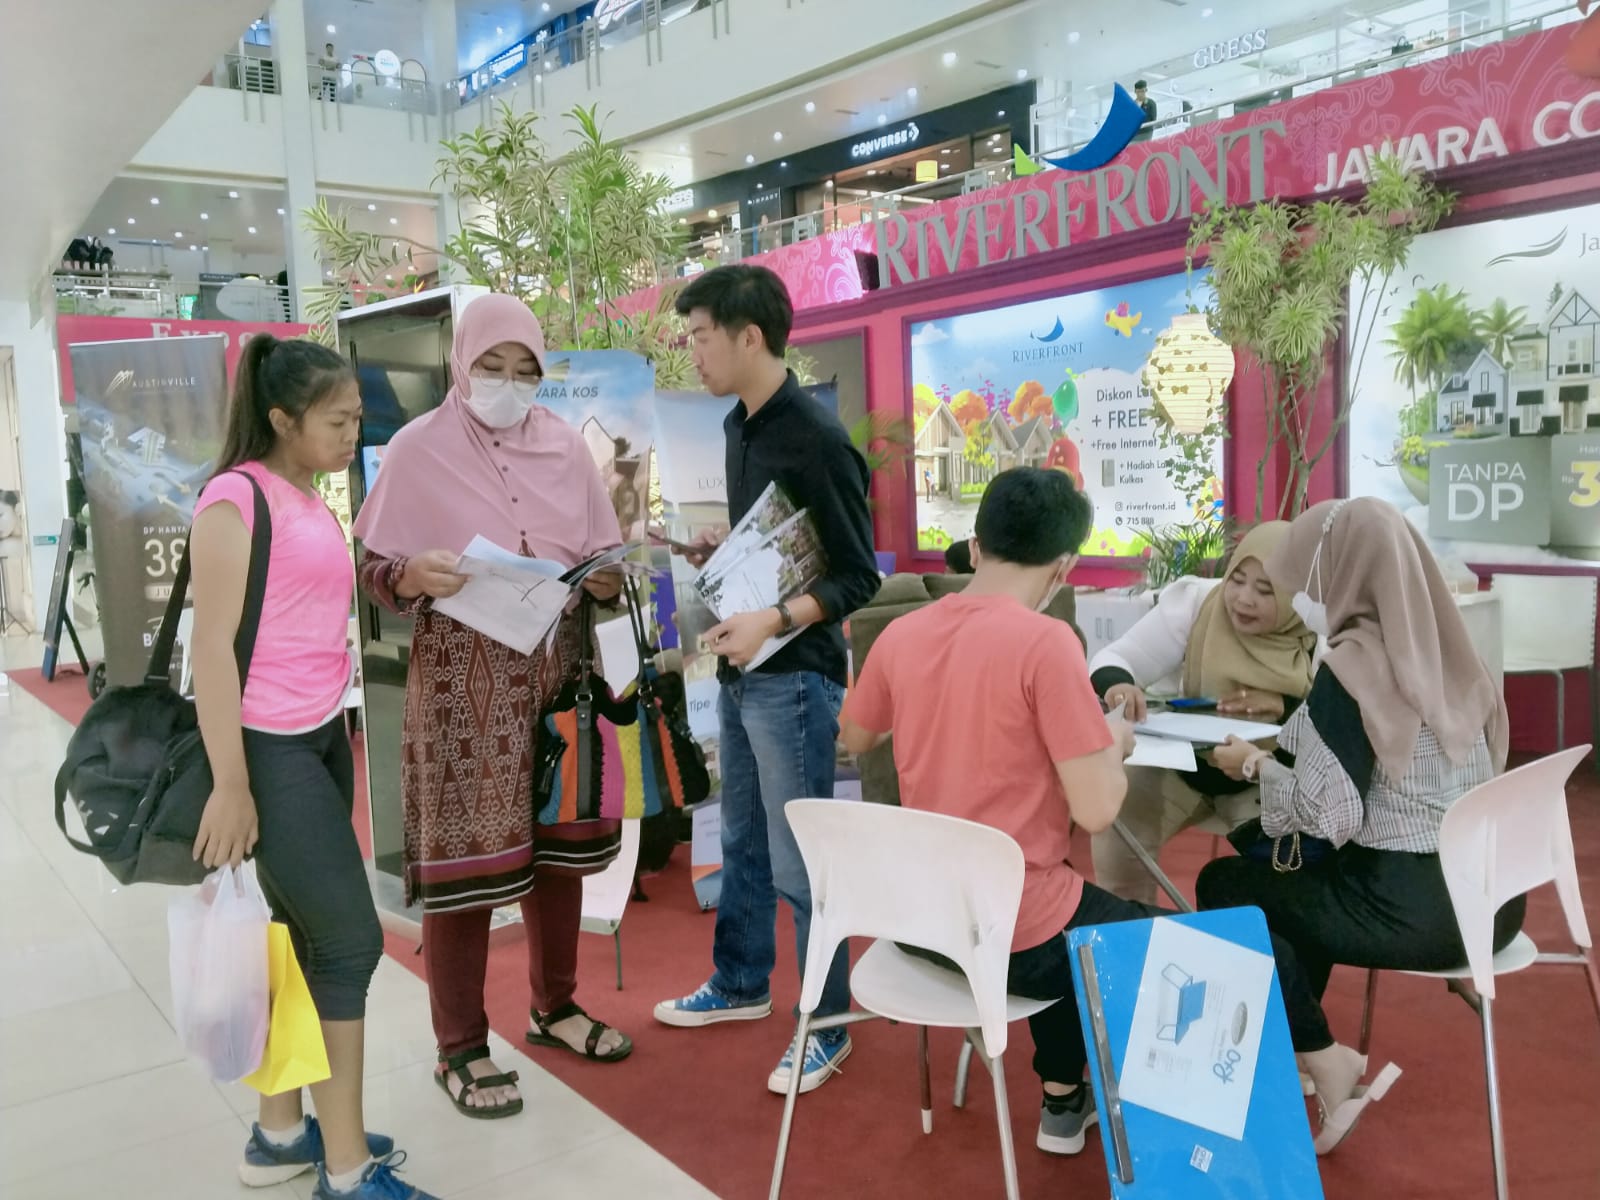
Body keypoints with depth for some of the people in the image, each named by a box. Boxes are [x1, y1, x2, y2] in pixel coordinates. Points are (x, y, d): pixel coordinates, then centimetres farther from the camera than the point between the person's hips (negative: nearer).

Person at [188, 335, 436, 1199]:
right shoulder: (235, 498, -13)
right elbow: (211, 647, -16)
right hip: (267, 744, -8)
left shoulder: (309, 501, 13)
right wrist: (230, 785, -18)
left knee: (301, 934, 14)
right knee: (350, 938, -4)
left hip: (322, 733, 8)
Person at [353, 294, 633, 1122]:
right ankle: (461, 1049, 15)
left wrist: (606, 581, -11)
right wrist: (416, 573, -25)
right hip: (461, 677, -4)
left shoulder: (566, 447, 8)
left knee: (557, 841, 12)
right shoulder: (418, 449, -3)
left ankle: (554, 1006, 31)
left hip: (557, 668, 4)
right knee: (466, 853, -1)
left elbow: (603, 557, 11)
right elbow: (373, 569, -3)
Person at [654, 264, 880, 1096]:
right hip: (738, 669, 8)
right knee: (742, 842, 20)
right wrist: (716, 554, 4)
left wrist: (774, 621, -27)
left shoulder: (816, 439, -17)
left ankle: (828, 1025, 18)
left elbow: (858, 577, -16)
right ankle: (740, 985, 38)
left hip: (794, 675, -8)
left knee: (798, 862, 2)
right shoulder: (738, 426, 8)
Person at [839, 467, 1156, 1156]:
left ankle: (1063, 1100, 41)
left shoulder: (900, 635, -3)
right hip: (1012, 929, -6)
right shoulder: (1045, 642, -22)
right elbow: (1095, 810, -21)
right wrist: (1114, 742, -1)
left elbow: (854, 741, 16)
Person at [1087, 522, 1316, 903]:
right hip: (1182, 761, 1)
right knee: (1115, 835, -18)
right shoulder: (1196, 602, -14)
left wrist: (1286, 707, -30)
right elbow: (1115, 658, -14)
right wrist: (1116, 684, -38)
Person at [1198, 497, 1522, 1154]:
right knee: (1301, 871, 28)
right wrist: (1279, 738, 18)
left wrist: (1256, 764, -2)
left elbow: (1330, 814, -19)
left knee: (1225, 885, 11)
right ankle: (1292, 1042, 33)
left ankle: (1324, 1063, 13)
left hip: (1413, 909, -8)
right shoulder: (1445, 650, 7)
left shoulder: (1352, 664, -16)